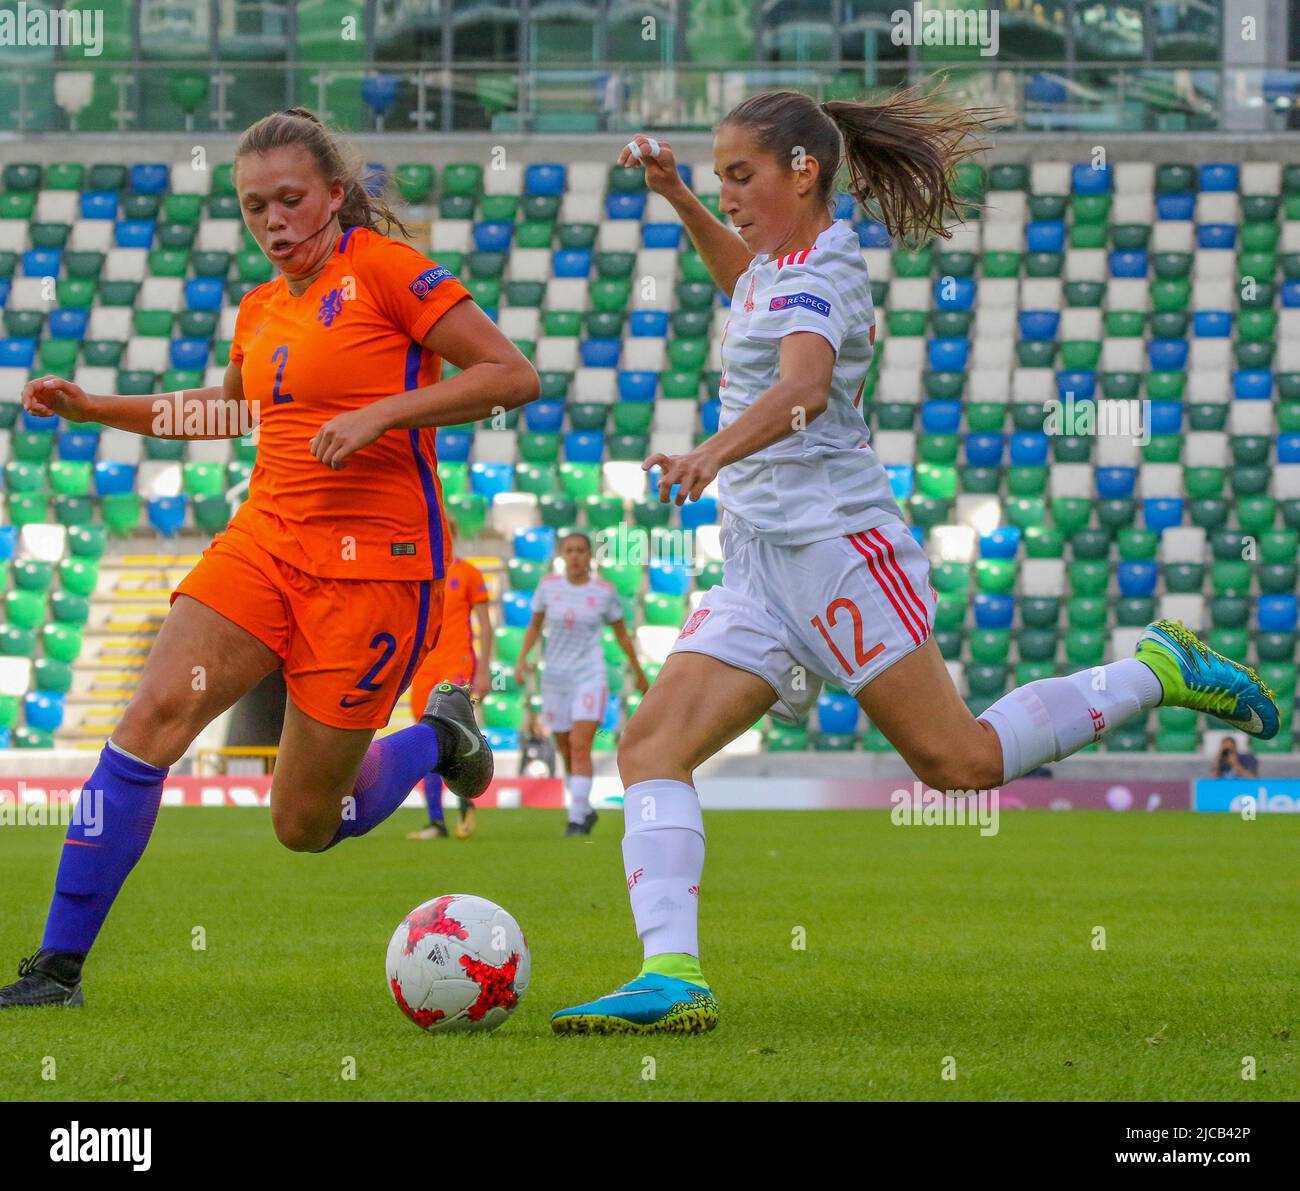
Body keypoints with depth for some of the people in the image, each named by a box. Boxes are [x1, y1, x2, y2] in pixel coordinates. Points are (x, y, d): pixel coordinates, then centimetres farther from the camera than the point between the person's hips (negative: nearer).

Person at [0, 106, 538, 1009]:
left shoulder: (384, 268, -7)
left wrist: (378, 414, -20)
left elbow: (512, 376, -12)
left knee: (306, 827, -1)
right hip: (266, 542, 6)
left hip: (375, 562, -6)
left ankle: (438, 737, 30)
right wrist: (97, 409, 24)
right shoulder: (261, 309, 13)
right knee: (155, 714, -17)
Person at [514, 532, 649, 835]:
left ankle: (576, 819, -18)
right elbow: (535, 625, 13)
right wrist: (522, 658, -1)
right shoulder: (549, 587, 1)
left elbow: (621, 633, 8)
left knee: (580, 747, -16)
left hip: (590, 676, -3)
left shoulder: (605, 592, -4)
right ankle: (586, 810, 29)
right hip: (555, 678, 3)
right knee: (565, 751, 9)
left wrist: (638, 671, 16)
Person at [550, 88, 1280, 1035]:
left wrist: (711, 454, -51)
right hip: (761, 566, 9)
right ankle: (673, 976, -19)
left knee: (957, 761, -6)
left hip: (837, 542, -9)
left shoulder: (819, 276, -12)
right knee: (652, 746, -8)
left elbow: (803, 388, -34)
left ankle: (1156, 672, 13)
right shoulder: (786, 259, 16)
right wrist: (675, 197, 30)